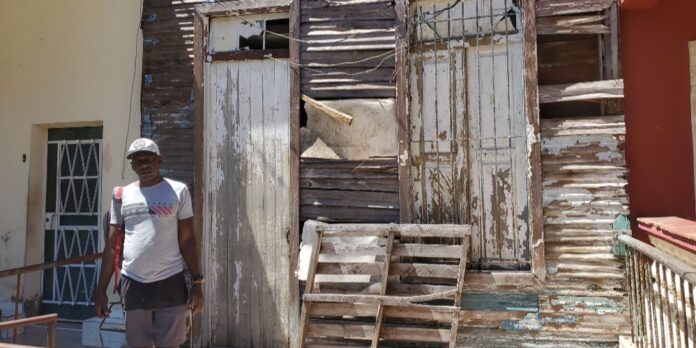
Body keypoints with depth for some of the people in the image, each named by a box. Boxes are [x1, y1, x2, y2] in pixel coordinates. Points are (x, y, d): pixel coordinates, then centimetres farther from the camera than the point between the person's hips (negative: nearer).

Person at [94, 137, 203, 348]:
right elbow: (112, 246, 10)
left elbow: (187, 240, 0)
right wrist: (101, 290, 6)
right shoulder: (122, 196, 7)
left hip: (170, 283, -3)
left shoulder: (178, 191, -1)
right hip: (133, 285, 3)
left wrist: (197, 282, -6)